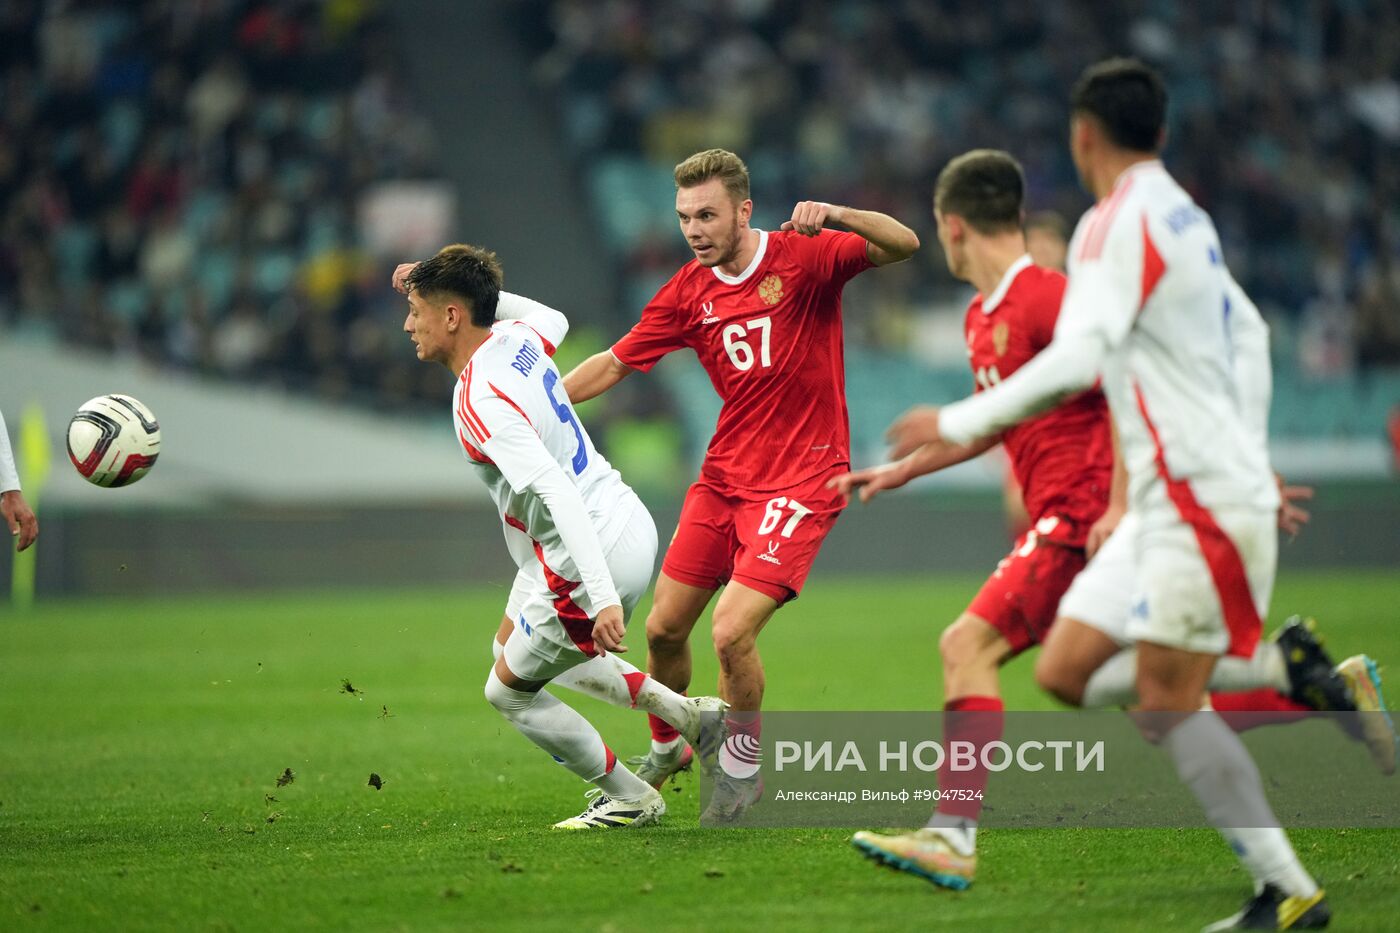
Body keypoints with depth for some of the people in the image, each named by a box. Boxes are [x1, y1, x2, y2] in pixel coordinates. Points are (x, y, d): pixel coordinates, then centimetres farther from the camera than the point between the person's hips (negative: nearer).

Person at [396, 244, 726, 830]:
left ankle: (629, 799, 22)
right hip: (626, 521, 10)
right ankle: (685, 714, 27)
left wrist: (603, 597, -40)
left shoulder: (480, 403, -26)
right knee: (509, 647, 29)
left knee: (509, 690, 9)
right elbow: (554, 320, 28)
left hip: (593, 557, -10)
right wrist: (462, 287, 22)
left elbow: (557, 493, -35)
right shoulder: (517, 338, 0)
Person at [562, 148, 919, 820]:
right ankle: (665, 750, 36)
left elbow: (903, 244, -23)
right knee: (663, 628, 9)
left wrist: (833, 215, -41)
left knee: (732, 633, -17)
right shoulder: (688, 293, 3)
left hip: (802, 480, -6)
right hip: (723, 478, 6)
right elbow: (614, 364, 9)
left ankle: (742, 766, 8)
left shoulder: (805, 256, -11)